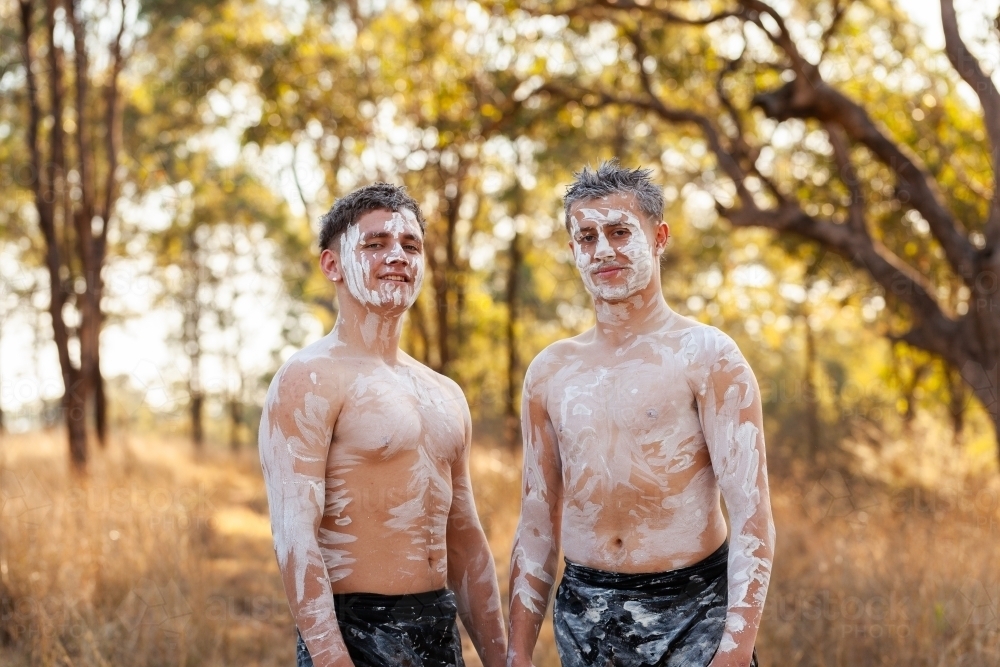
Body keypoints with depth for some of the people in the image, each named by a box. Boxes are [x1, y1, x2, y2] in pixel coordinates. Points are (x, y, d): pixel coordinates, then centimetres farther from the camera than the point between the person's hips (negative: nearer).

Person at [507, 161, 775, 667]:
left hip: (691, 612, -4)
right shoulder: (549, 372, 7)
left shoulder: (705, 356, -6)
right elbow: (536, 525, 11)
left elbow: (752, 515, -12)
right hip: (583, 618, 4)